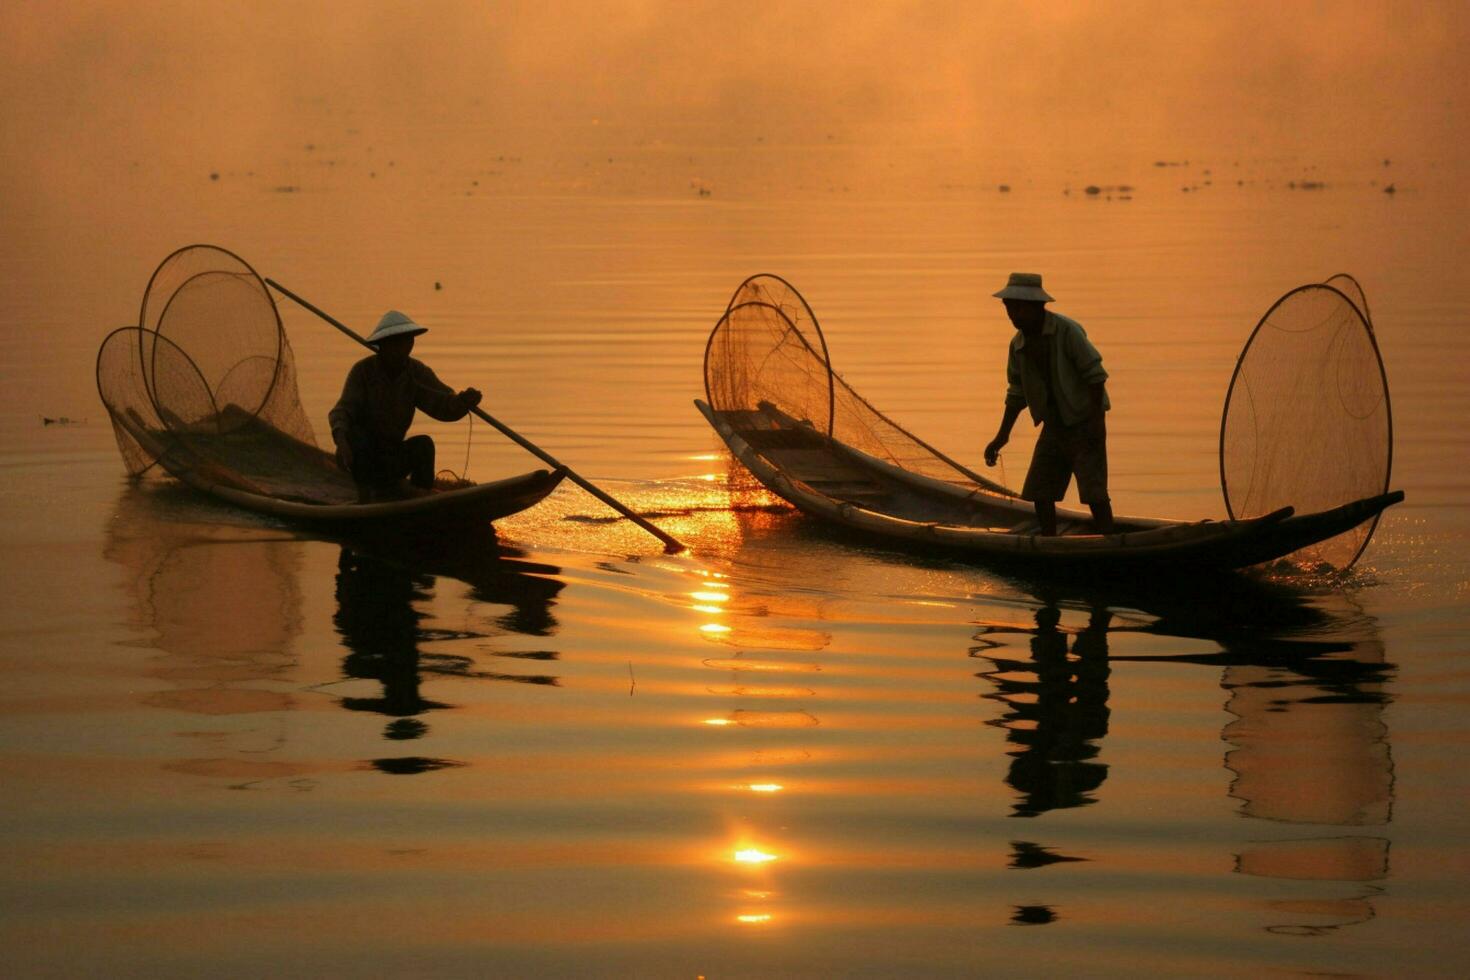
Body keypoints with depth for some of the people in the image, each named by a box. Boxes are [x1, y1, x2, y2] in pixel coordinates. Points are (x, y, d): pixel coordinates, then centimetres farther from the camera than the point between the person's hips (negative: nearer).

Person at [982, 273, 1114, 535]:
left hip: (1084, 423, -7)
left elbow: (1095, 374, -18)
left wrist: (1096, 420, -23)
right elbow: (1017, 393, 14)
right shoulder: (1018, 345, 4)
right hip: (1054, 425, 7)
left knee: (1093, 492, -14)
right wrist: (1002, 436, 10)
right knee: (1039, 492, 4)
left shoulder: (1067, 330, -17)